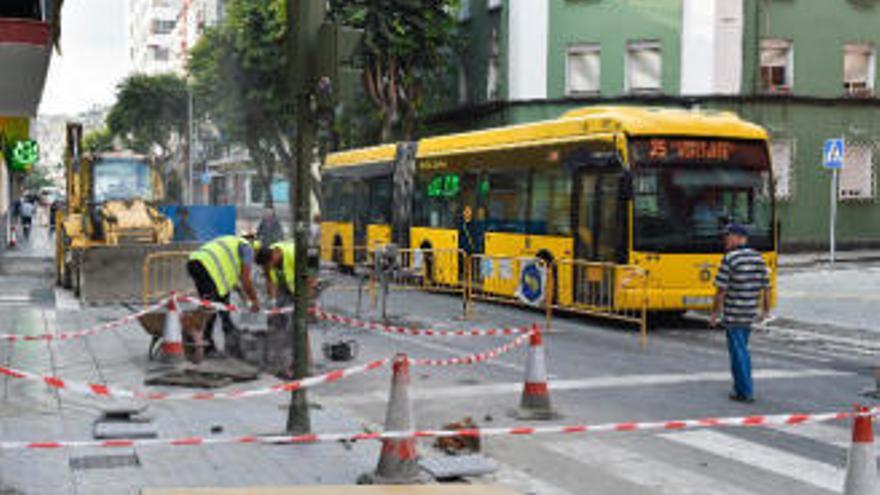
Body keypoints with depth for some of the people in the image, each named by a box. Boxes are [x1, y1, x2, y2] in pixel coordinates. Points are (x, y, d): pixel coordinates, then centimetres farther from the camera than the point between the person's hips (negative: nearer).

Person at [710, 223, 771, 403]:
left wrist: (714, 313, -6)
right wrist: (765, 309, 22)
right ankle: (741, 386, 28)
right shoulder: (758, 258, 5)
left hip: (733, 314, -7)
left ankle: (745, 392, 1)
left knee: (738, 352, 0)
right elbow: (766, 287, 10)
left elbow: (721, 290, -15)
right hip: (750, 314, 7)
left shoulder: (730, 259, -14)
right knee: (742, 349, 21)